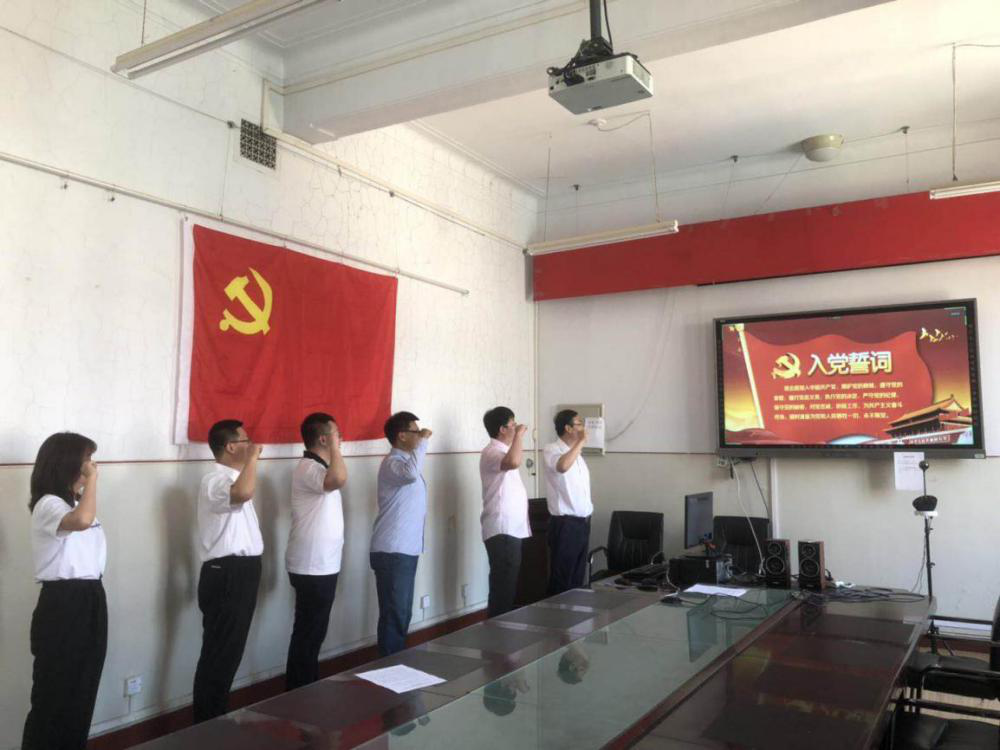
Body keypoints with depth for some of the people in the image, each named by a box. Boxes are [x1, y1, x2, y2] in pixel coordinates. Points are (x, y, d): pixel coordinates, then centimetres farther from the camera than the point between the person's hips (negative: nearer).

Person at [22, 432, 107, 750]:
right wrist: (92, 479, -27)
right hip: (63, 603, -9)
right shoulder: (48, 504, -14)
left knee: (82, 690, 16)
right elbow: (82, 521, -37)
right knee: (54, 693, 3)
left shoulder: (75, 503, 14)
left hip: (90, 599, 9)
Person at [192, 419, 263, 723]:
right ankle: (206, 725, 8)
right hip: (226, 575, -10)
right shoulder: (215, 480, -17)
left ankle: (217, 718, 29)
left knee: (230, 651, 17)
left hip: (240, 572, 10)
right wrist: (253, 457, -26)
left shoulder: (233, 478, 16)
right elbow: (243, 493, -40)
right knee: (219, 653, -2)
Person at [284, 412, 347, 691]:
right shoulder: (308, 468, -19)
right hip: (312, 567, -10)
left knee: (312, 632, 18)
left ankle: (308, 690, 30)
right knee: (308, 634, 0)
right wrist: (334, 446, -29)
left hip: (321, 564, 10)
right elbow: (339, 479, -40)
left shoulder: (318, 467, 13)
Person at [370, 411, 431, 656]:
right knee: (394, 615, -4)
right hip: (392, 552, -10)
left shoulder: (406, 460, 16)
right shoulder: (392, 462, -15)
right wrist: (423, 442, -26)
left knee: (403, 614, 16)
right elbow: (411, 473, -38)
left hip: (406, 549, 10)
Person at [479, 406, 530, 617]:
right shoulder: (491, 452, -15)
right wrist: (519, 435, -24)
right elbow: (513, 462, -37)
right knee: (503, 588, -6)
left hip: (511, 529, 10)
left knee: (507, 586, 15)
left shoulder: (503, 451, 17)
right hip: (501, 531, -10)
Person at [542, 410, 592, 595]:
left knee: (577, 576, 14)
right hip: (565, 523, -8)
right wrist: (581, 441, -25)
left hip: (582, 522, 8)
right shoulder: (551, 450, -12)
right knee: (561, 579, -1)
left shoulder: (576, 453, 15)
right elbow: (562, 466, -36)